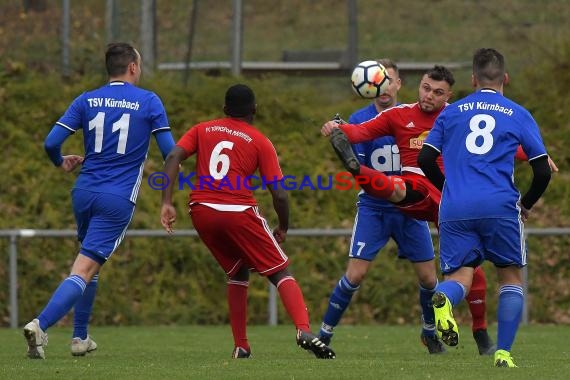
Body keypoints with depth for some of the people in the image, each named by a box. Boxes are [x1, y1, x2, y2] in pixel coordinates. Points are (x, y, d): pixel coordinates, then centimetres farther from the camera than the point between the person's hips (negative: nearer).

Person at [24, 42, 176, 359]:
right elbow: (170, 151, -3)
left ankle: (80, 338, 27)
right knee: (85, 269, -10)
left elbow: (51, 142, 0)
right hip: (118, 200, -4)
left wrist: (61, 163, 22)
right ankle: (40, 325, -28)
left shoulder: (87, 101, 6)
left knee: (90, 262, 25)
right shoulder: (149, 101, -1)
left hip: (84, 192, 4)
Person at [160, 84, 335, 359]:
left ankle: (240, 347, 19)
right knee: (280, 273, 3)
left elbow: (173, 157, -1)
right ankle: (304, 331, -21)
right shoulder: (260, 142, 7)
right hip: (238, 212, -4)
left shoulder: (203, 130, 16)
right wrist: (283, 228, 18)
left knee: (238, 273, 25)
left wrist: (167, 203, -4)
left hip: (202, 212, 4)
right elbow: (279, 194, 1)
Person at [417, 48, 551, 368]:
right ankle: (503, 352, 4)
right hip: (500, 206, -1)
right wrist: (526, 205, 23)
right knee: (511, 277, 14)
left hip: (454, 209, 1)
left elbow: (425, 160, 12)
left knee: (459, 276, 5)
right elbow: (543, 172, 6)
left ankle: (444, 299, -32)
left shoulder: (452, 112, 14)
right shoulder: (518, 115, 9)